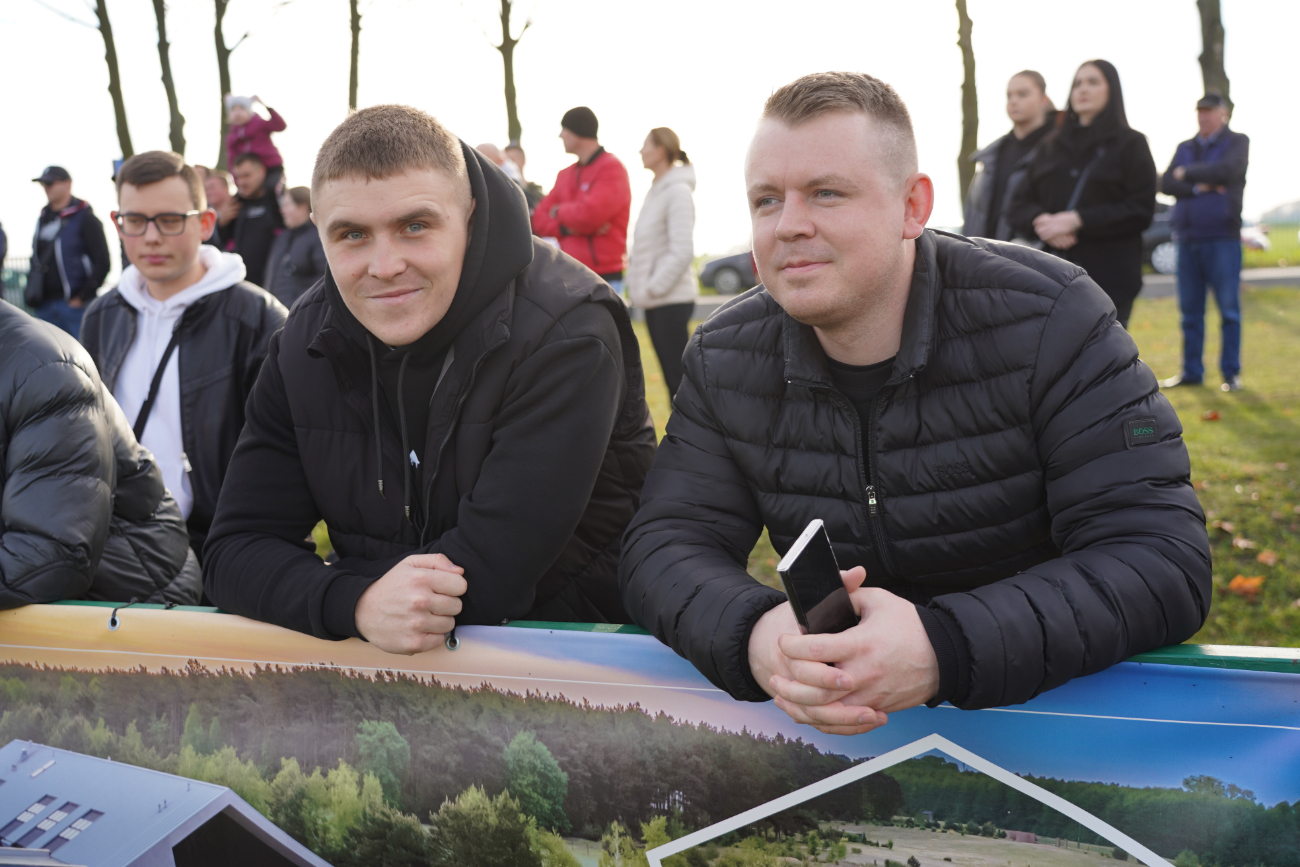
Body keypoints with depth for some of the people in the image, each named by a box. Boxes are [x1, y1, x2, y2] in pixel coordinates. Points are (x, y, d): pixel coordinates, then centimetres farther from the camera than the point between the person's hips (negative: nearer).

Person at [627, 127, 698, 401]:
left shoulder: (678, 191, -12)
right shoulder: (657, 190, 15)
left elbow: (682, 251, -18)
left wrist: (653, 288, -16)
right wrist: (643, 285, 11)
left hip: (672, 299, -9)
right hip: (656, 299, 9)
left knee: (678, 376, -7)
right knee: (672, 376, 11)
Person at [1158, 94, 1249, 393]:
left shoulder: (1237, 142, 5)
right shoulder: (1185, 148, 17)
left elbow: (1227, 170, -15)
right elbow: (1166, 184, 3)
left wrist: (1188, 174, -4)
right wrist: (1200, 187, -11)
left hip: (1222, 237, -4)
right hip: (1187, 239, 4)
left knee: (1229, 310, -3)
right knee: (1190, 311, 6)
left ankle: (1231, 373, 2)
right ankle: (1191, 371, 13)